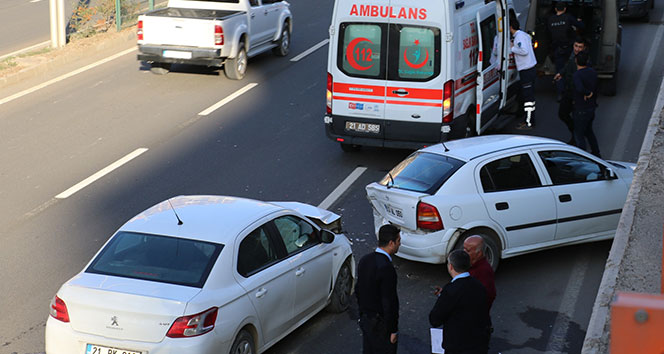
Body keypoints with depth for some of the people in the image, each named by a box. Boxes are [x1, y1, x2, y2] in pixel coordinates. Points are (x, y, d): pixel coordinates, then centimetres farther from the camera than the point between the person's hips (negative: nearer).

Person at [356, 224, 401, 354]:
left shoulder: (364, 260, 0)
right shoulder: (386, 268, -26)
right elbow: (389, 303, -23)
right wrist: (393, 330, -15)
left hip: (365, 319, 8)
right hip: (380, 325, -8)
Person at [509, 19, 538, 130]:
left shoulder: (519, 36, -16)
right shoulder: (524, 34, 15)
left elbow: (524, 51, -27)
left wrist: (512, 48, -15)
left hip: (526, 70, -10)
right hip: (530, 69, 10)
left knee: (527, 96, -7)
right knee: (529, 95, 15)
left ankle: (529, 123, -6)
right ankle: (529, 119, 22)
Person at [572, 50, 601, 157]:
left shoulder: (577, 75, -23)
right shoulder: (593, 72, 1)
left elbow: (580, 89, -41)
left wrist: (588, 93, -21)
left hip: (581, 109, -8)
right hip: (592, 107, 8)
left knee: (579, 134, 4)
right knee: (588, 131, 25)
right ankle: (596, 153, 34)